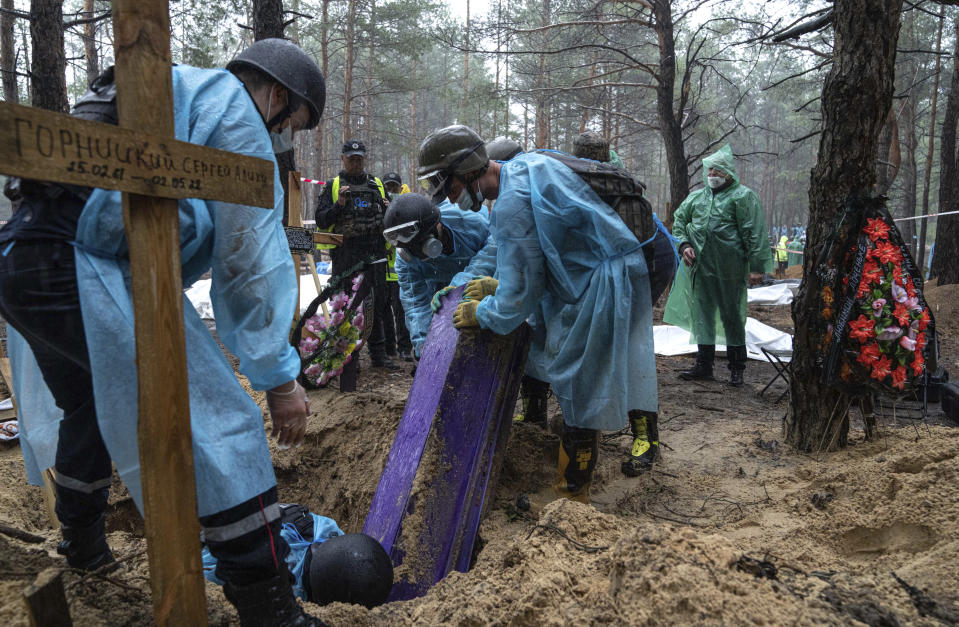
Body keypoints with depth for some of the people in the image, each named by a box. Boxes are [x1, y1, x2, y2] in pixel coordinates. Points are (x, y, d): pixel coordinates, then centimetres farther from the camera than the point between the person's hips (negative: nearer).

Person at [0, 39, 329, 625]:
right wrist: (279, 376, -5)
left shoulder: (173, 99, 29)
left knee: (90, 406, 30)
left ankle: (84, 545, 51)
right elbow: (251, 260, -8)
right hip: (85, 275, -10)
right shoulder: (235, 111, 0)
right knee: (221, 422, -9)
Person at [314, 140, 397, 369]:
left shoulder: (377, 185, 18)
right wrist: (339, 205, -13)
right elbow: (321, 221, 3)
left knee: (378, 303, 2)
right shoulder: (333, 186, 10)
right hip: (345, 255, -2)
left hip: (375, 254, 2)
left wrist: (388, 209, 1)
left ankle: (378, 353, 10)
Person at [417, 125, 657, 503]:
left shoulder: (512, 204, -24)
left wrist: (481, 313, -1)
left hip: (602, 285, -10)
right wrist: (499, 284, 17)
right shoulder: (523, 166, 8)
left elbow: (518, 299, -20)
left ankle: (572, 494, 14)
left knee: (579, 394, 0)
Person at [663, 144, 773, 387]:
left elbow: (754, 233, -7)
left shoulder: (743, 196, -2)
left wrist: (756, 267, -12)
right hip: (700, 266, 5)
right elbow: (679, 219, 22)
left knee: (732, 315, 4)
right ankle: (704, 365, 17)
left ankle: (737, 367, 17)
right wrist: (684, 244, 4)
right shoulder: (696, 196, 14)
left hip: (730, 269, -5)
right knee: (702, 313, 8)